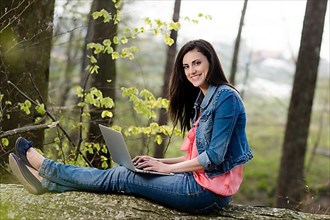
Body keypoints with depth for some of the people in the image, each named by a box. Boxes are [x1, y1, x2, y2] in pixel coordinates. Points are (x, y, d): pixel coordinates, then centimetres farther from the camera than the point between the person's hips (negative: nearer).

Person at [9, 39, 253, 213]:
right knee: (123, 172, 2)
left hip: (209, 191, -8)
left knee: (121, 177, -5)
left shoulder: (226, 96, -15)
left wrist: (167, 167, -10)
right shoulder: (203, 99, 15)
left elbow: (215, 156, -19)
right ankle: (46, 181, 8)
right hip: (202, 181, 8)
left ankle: (44, 166, 6)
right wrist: (160, 162, 5)